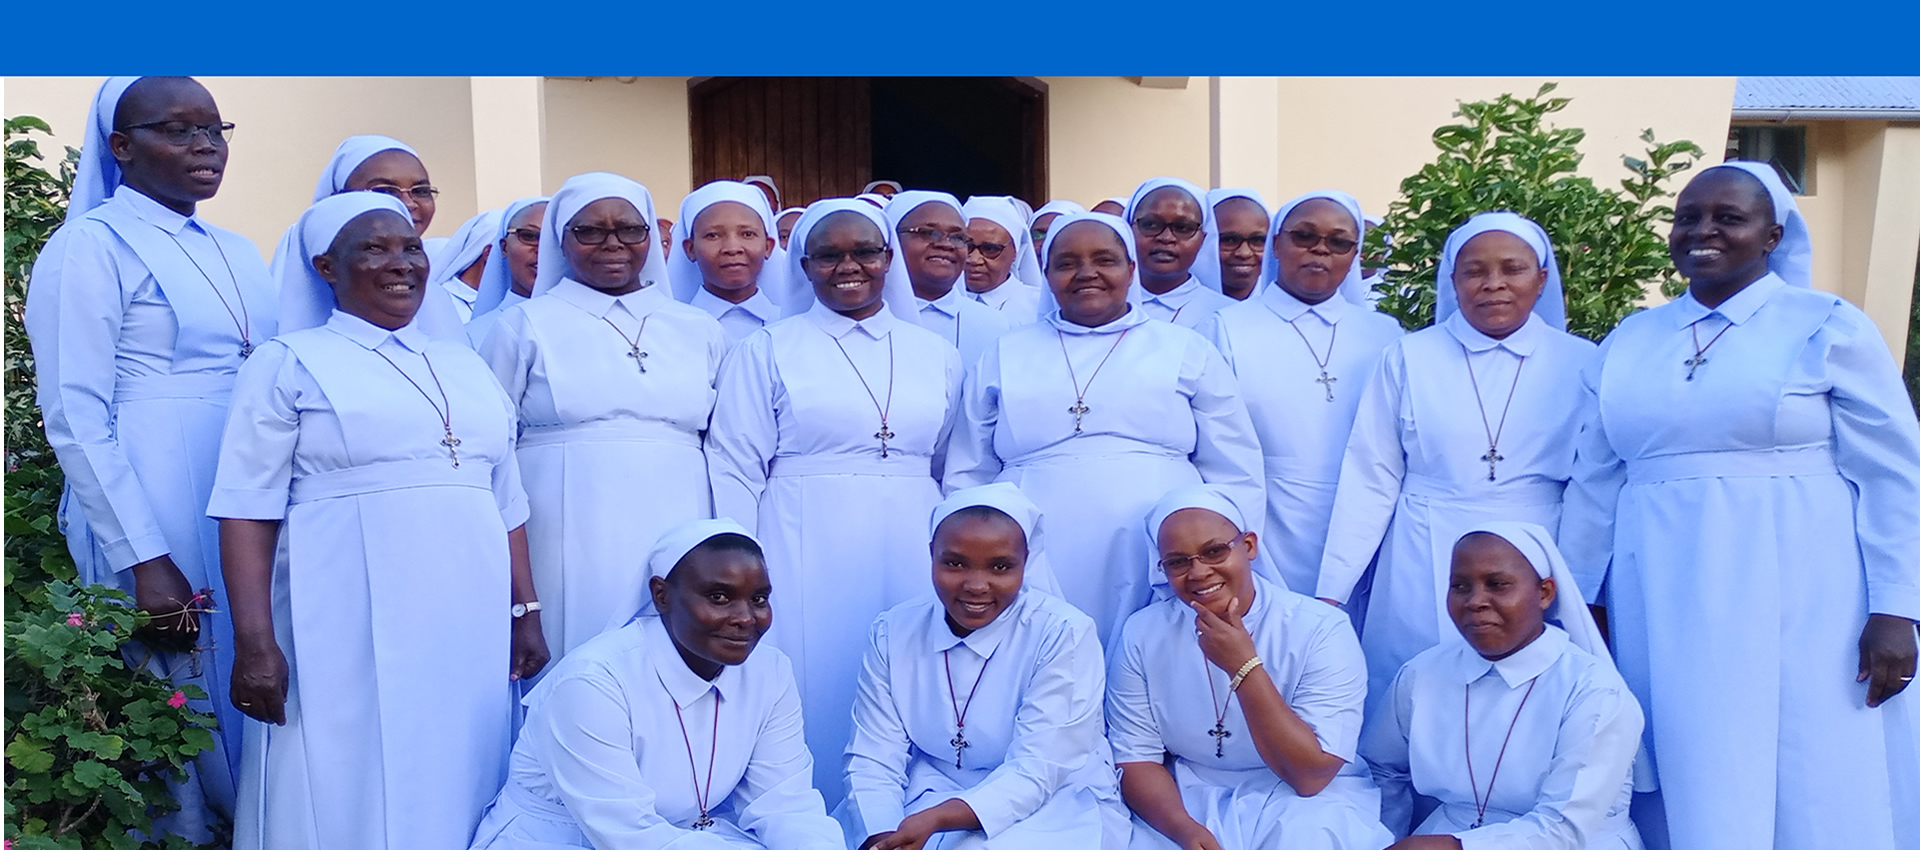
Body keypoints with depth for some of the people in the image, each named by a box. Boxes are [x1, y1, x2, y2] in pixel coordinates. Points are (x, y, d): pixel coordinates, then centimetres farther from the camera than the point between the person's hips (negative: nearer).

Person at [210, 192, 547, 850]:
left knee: (459, 797, 10)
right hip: (350, 638, -4)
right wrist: (254, 642, -13)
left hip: (471, 633, 5)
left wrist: (525, 612, 13)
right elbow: (247, 511, -4)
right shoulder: (290, 364, 2)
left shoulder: (468, 366, 16)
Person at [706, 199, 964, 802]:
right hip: (807, 556, -2)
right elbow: (735, 472, 0)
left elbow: (953, 468, 15)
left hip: (911, 555, 3)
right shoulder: (766, 351, 3)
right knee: (816, 701, 0)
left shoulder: (935, 355, 11)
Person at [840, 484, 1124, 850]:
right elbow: (874, 761, -7)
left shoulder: (1065, 635, -14)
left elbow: (1035, 773, -20)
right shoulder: (892, 633, -3)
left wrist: (933, 820, -35)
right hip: (929, 799, 3)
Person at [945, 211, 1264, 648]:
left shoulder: (1189, 351, 12)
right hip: (1037, 578, 1)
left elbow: (1235, 477, 10)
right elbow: (967, 479, 16)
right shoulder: (1005, 356, 14)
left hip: (1158, 575, 0)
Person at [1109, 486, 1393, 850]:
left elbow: (1310, 777, -17)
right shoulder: (1143, 634, -3)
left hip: (1308, 804, -1)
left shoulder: (1322, 630, -12)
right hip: (1190, 802, 1)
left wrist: (1243, 666, -24)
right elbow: (1136, 758, -3)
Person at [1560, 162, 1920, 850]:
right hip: (1664, 611, 3)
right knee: (1689, 791, 9)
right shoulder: (1627, 343, 10)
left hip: (1800, 605, -3)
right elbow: (1594, 482, 12)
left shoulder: (1828, 327, 0)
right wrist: (1571, 602, 11)